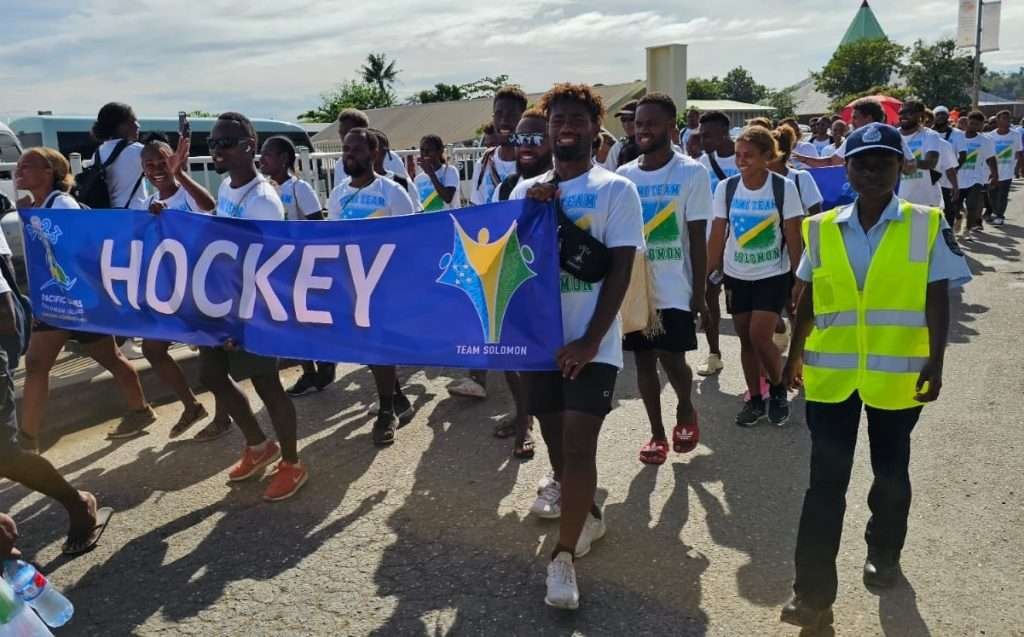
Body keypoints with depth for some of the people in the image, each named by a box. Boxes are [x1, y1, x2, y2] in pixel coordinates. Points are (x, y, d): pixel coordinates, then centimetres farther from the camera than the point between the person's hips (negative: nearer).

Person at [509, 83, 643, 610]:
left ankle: (564, 556, 1)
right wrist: (532, 211, -10)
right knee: (556, 438, 15)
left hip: (591, 342, -4)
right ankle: (582, 510, 39)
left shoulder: (616, 189, -3)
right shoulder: (526, 191, 8)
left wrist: (590, 341, -15)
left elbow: (620, 270, -9)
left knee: (578, 444, -9)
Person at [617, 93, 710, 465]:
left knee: (672, 359, -4)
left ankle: (685, 410, 28)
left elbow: (697, 237, -6)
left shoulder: (692, 173, -5)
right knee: (644, 359, 9)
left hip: (674, 289, -4)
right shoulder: (624, 175, 5)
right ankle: (657, 432, 23)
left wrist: (699, 293, -8)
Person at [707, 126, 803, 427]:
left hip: (773, 275, -3)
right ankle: (754, 400, 23)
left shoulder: (784, 187, -10)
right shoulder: (726, 188, -4)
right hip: (736, 275, 3)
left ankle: (778, 389, 16)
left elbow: (793, 236, -7)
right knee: (745, 339, 9)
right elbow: (717, 235, -1)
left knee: (760, 336, -12)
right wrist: (707, 274, -3)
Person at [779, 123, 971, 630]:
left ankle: (883, 554, 41)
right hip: (830, 373, 1)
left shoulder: (928, 226, -3)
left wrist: (935, 360, -11)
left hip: (898, 374, -1)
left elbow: (937, 300, -4)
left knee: (891, 472, 17)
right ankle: (813, 594, 5)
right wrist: (796, 354, 12)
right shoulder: (821, 229, 2)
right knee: (826, 481, 1)